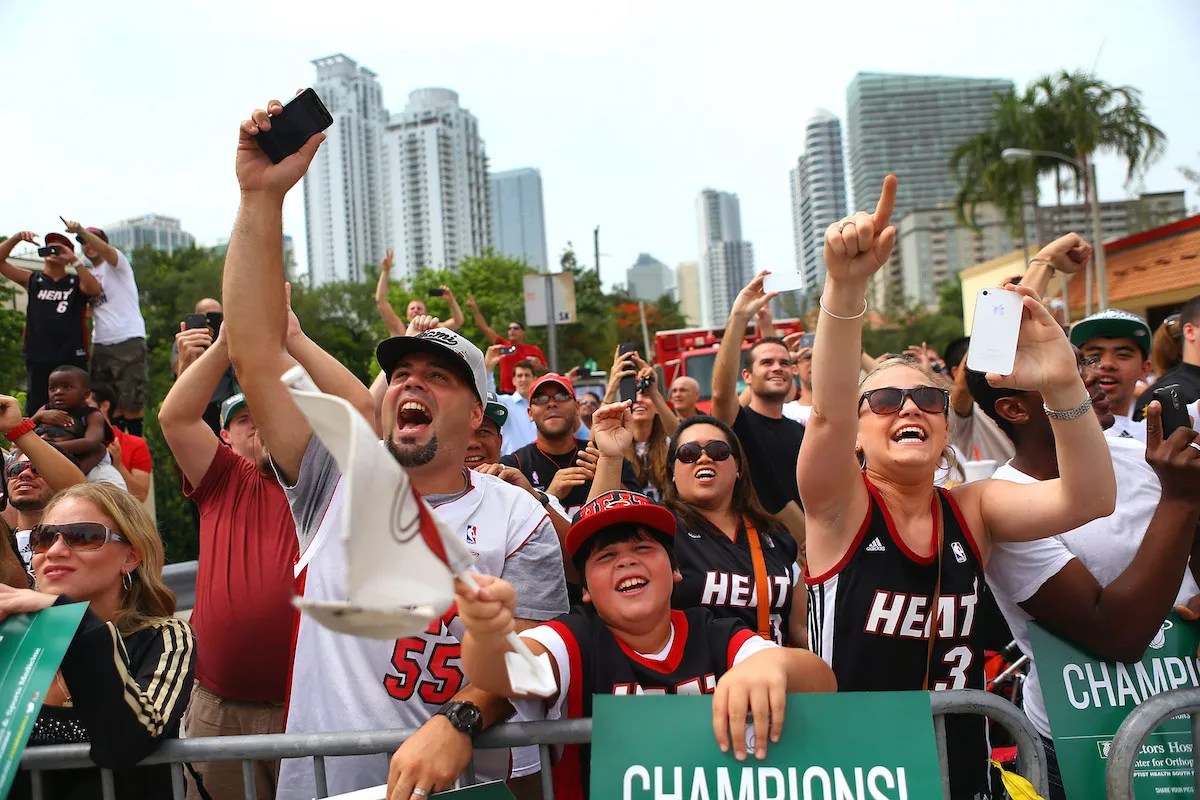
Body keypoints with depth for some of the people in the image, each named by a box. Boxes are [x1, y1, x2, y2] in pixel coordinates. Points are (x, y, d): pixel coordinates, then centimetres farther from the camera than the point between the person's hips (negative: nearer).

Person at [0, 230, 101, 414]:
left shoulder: (76, 282, 8)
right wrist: (17, 237, -9)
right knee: (35, 413, 2)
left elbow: (95, 290, -14)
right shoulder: (32, 280, 13)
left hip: (72, 358, -1)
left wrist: (74, 260, -16)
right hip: (38, 359, 2)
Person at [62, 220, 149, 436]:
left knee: (131, 400, -5)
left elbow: (106, 250, -20)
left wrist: (80, 230, -31)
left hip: (128, 340, -7)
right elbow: (88, 309, 24)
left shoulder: (117, 264, 3)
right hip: (100, 343, 7)